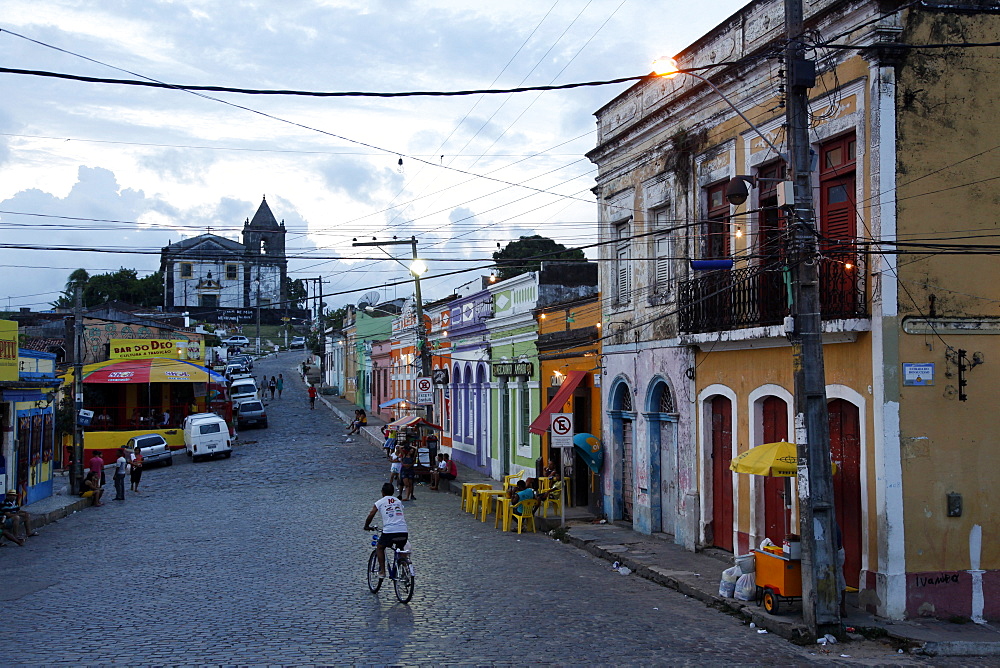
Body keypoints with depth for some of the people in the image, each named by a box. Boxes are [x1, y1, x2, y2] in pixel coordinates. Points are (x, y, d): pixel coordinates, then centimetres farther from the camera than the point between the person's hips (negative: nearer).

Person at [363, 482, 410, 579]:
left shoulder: (380, 502, 11)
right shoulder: (398, 501, 23)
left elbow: (370, 516, 10)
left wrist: (366, 526, 28)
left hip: (389, 531, -4)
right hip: (404, 531, 4)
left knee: (380, 548, 22)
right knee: (400, 549, 31)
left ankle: (382, 571, 13)